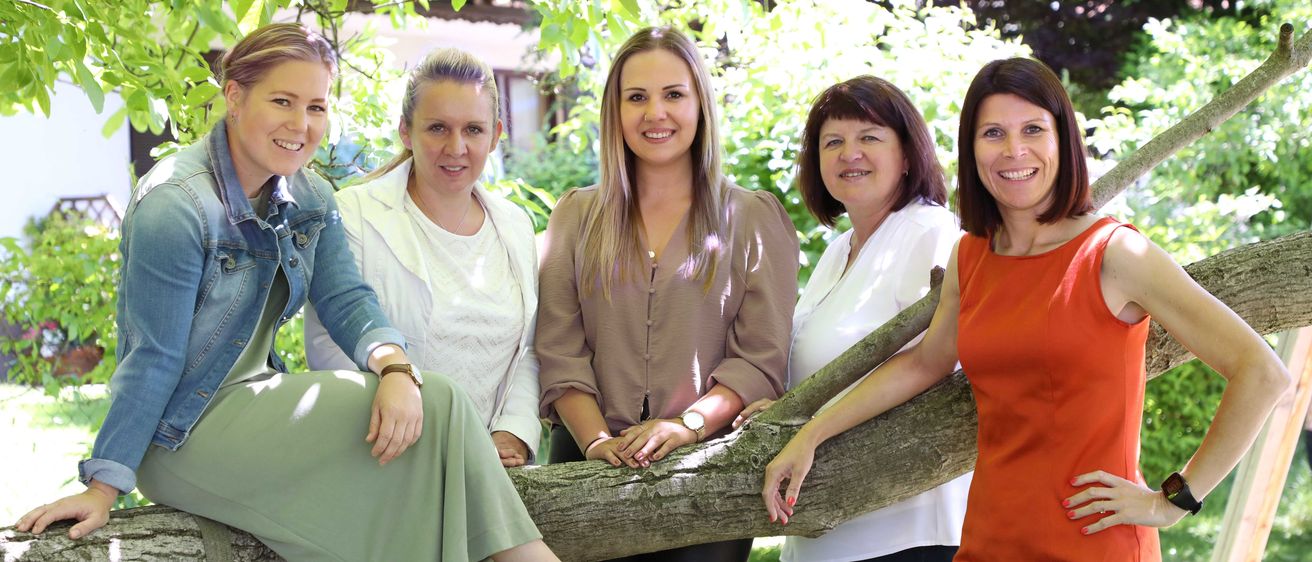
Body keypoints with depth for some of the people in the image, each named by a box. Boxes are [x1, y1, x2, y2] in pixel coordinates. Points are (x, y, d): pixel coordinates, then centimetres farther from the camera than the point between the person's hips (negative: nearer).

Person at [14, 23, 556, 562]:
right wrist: (103, 487, -19)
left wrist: (395, 367, -25)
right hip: (185, 432, -7)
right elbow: (154, 358, -19)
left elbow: (347, 301, -4)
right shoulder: (176, 204, -19)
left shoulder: (310, 199, 5)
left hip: (253, 406, 8)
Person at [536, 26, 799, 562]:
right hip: (592, 465, 1)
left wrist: (686, 426, -17)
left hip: (709, 465, -1)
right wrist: (597, 440, -13)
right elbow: (559, 353, 3)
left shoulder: (755, 218, 6)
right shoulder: (576, 217, 11)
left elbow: (761, 359, -2)